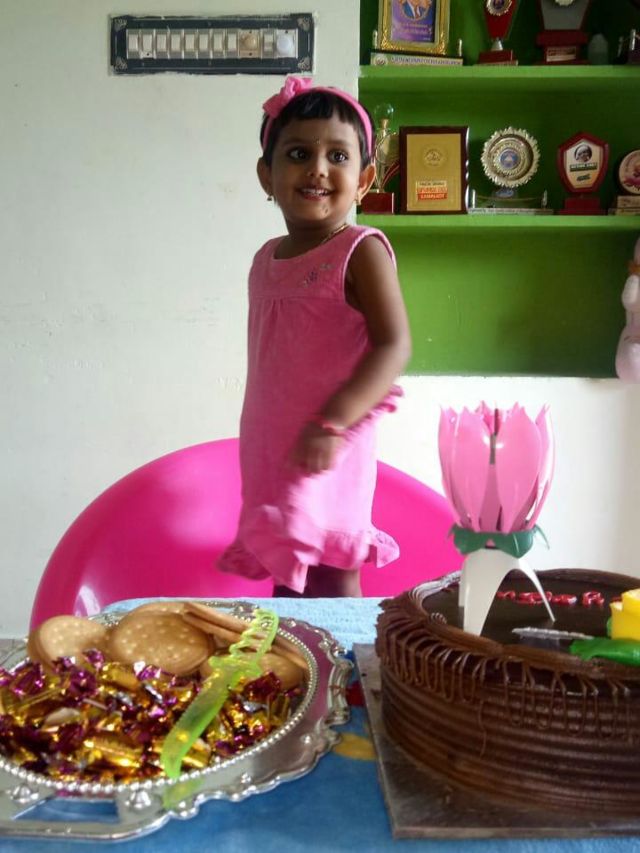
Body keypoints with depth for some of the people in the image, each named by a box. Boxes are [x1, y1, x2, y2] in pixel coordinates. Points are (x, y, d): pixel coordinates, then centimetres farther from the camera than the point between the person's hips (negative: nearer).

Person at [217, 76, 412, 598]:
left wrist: (333, 422, -25)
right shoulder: (267, 258, 12)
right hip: (268, 447, 7)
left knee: (329, 575, -5)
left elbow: (394, 345, -17)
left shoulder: (361, 252, -9)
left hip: (326, 449, -7)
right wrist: (258, 445, 18)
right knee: (286, 573, 13)